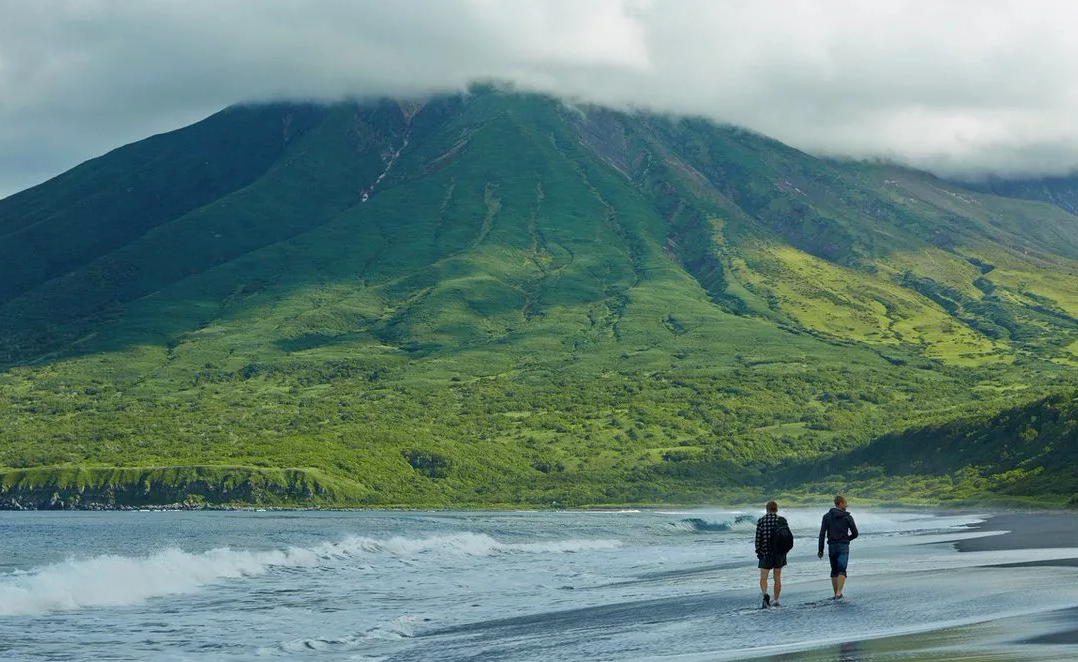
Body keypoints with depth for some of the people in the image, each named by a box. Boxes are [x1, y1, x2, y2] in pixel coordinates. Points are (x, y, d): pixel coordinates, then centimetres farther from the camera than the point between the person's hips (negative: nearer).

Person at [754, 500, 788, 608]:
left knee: (763, 578, 2)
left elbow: (758, 538, -5)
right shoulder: (782, 520, -1)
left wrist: (758, 552, 6)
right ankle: (776, 601, 16)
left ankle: (765, 594, -25)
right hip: (779, 553, 2)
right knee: (777, 578, 13)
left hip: (765, 553, -2)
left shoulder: (761, 521, -5)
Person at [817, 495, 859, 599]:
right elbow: (855, 533, 2)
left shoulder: (827, 516, 3)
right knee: (842, 570, -10)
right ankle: (838, 593, -28)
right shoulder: (848, 517, -2)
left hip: (832, 547, 3)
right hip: (843, 547, -3)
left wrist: (820, 550, 1)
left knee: (834, 571, 16)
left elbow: (822, 534, -2)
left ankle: (836, 593, 18)